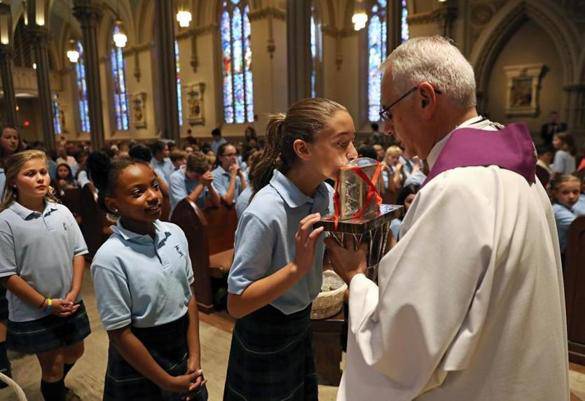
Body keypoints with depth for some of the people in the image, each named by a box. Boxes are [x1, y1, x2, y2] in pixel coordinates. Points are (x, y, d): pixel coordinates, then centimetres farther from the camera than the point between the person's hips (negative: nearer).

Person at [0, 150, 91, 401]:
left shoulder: (62, 212, -4)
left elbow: (78, 253, 0)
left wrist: (74, 293, -10)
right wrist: (46, 303, -14)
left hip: (69, 304, 4)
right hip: (32, 312, -4)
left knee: (75, 352, 24)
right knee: (52, 365, 12)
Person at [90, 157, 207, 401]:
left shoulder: (175, 234, -8)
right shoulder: (110, 258, -22)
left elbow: (189, 295, 1)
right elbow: (120, 334, -17)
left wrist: (195, 355, -3)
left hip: (182, 350, 5)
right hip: (140, 370, -5)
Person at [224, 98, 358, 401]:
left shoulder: (326, 195, -10)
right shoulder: (265, 213, -31)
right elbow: (236, 304, -24)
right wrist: (298, 266, -36)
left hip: (302, 327, 7)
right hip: (265, 341, -6)